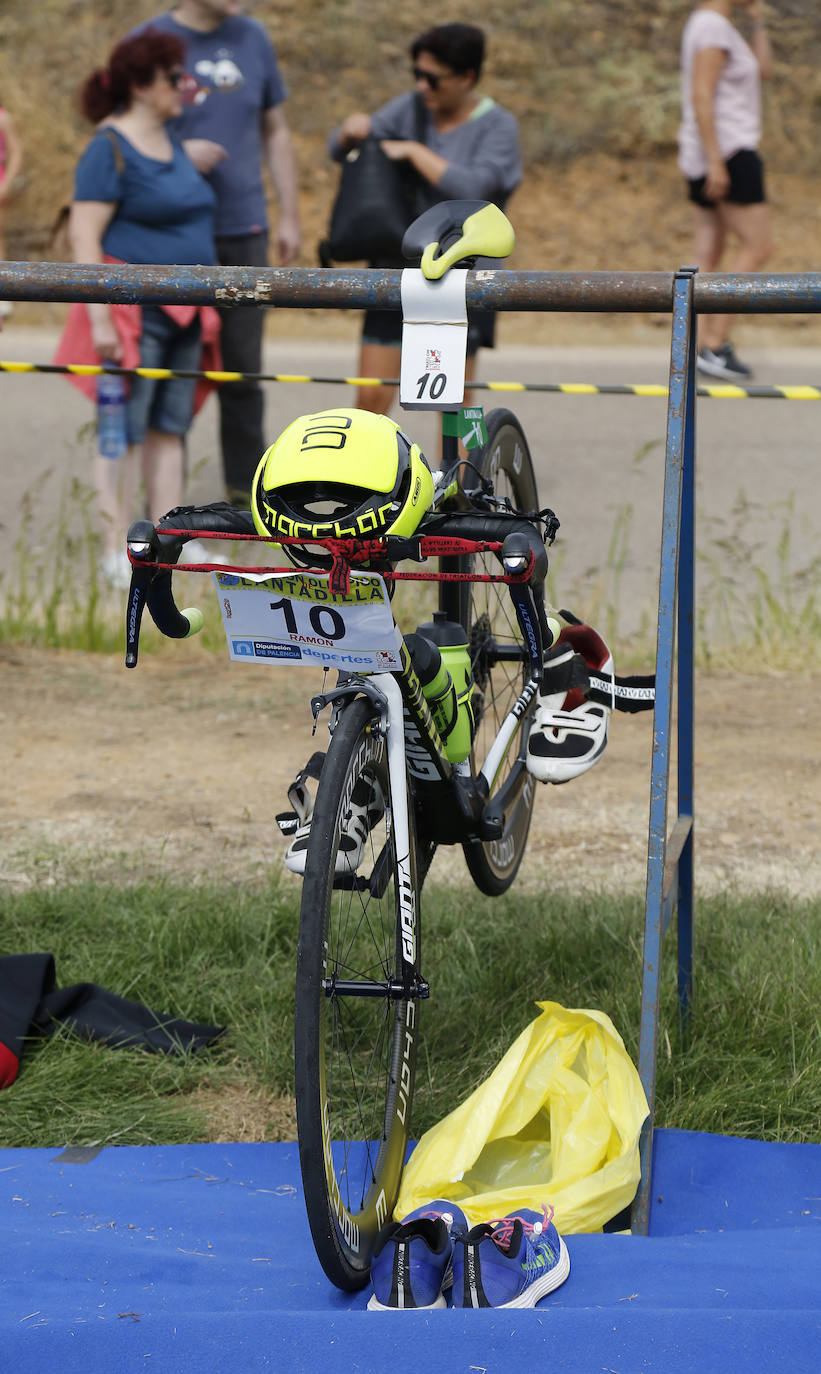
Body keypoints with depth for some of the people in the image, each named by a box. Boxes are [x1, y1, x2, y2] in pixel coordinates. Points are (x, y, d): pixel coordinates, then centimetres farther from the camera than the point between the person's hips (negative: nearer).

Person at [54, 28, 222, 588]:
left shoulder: (172, 142, 15)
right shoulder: (111, 149, -11)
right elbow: (84, 236, -16)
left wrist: (202, 308, 23)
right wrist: (99, 318, -21)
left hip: (181, 309, 8)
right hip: (133, 307, -8)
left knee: (170, 427, 10)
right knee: (125, 430, -4)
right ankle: (118, 550, 1)